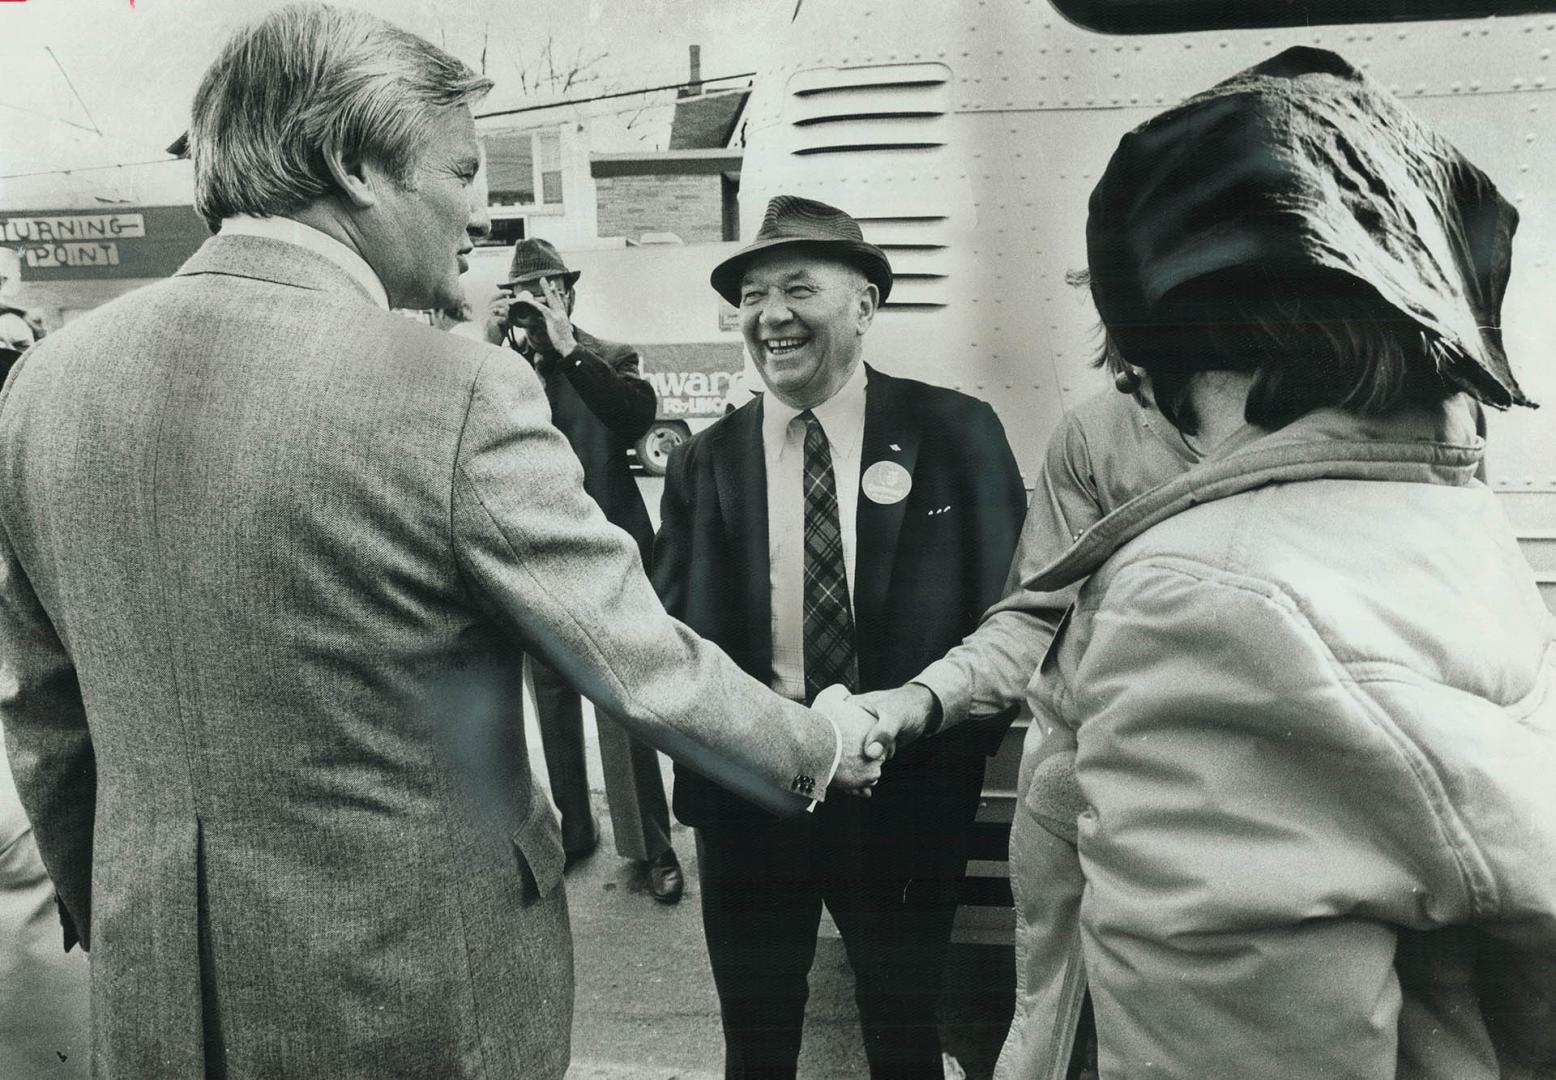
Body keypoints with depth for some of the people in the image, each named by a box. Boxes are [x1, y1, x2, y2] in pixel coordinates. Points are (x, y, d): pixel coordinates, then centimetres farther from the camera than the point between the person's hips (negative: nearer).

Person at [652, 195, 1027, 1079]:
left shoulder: (957, 435, -6)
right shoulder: (704, 463, -1)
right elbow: (673, 634, 1)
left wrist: (953, 759, -13)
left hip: (907, 796, -1)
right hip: (745, 795, 2)